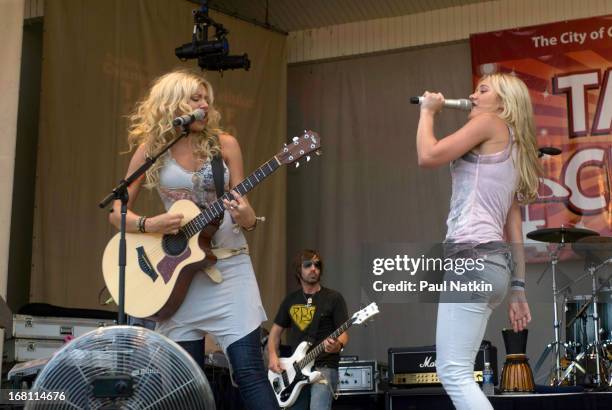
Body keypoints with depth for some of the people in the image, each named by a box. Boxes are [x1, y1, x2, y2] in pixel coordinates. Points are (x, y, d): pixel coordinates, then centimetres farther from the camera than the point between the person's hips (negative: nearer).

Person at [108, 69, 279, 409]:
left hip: (229, 263, -1)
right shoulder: (151, 149, 1)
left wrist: (247, 219, -19)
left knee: (249, 370, -9)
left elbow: (244, 208, 4)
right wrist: (149, 224, -15)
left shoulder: (224, 144, 2)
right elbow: (117, 212, 4)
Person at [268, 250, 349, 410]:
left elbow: (343, 333, -4)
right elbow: (276, 331, 19)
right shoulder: (291, 300, 13)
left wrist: (338, 345, -27)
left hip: (324, 367, -5)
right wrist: (272, 356, 2)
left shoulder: (333, 298, 0)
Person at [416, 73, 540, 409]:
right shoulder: (513, 152, 27)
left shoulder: (490, 124, 1)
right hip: (493, 260, 10)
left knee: (453, 372, -12)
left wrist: (428, 110, 8)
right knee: (455, 371, 12)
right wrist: (518, 288, 20)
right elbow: (514, 229, 23)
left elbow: (428, 157, -9)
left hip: (473, 256, -10)